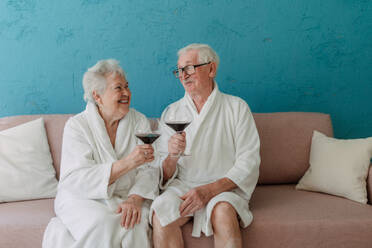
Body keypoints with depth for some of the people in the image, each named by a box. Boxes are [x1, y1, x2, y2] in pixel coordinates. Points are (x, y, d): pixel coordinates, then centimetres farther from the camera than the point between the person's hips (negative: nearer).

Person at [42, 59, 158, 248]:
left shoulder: (140, 121, 5)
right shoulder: (77, 125, -5)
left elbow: (149, 170, -3)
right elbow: (76, 180, -18)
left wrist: (135, 199, -24)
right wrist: (126, 163, -29)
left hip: (126, 197, 3)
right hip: (83, 198, -3)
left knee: (135, 225, -28)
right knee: (103, 225, -33)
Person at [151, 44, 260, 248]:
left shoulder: (236, 107, 4)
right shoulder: (172, 112, 10)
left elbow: (248, 163, -5)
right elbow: (165, 176, 7)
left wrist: (209, 190, -18)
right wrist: (172, 157, -17)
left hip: (224, 187, -2)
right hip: (182, 186, 2)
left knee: (223, 212, -36)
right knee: (160, 212, -29)